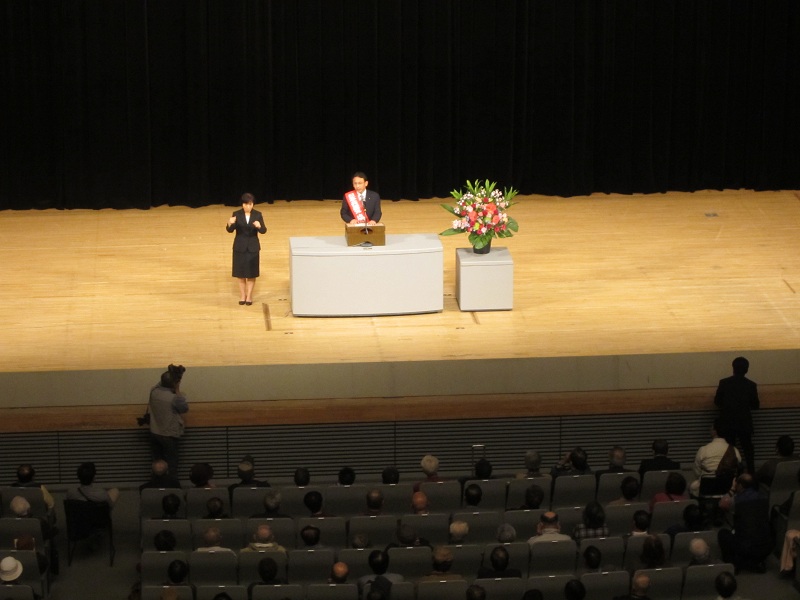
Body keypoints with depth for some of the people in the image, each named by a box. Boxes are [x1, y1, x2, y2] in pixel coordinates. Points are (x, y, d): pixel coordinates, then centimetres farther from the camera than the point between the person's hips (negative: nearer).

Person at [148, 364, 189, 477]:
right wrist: (178, 391, -10)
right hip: (169, 436, -5)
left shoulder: (154, 391, -10)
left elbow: (161, 383, 11)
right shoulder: (174, 398, -25)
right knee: (171, 466, 9)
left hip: (154, 434, 5)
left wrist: (172, 373, -2)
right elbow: (185, 408, -7)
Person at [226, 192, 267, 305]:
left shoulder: (258, 215, -5)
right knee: (240, 272, 6)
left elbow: (264, 231, -9)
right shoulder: (236, 214, -6)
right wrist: (230, 224, -34)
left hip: (253, 247, 0)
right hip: (240, 247, 0)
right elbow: (230, 230, -12)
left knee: (251, 272, 4)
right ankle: (242, 295, 18)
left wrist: (259, 226, -32)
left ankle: (249, 296, 14)